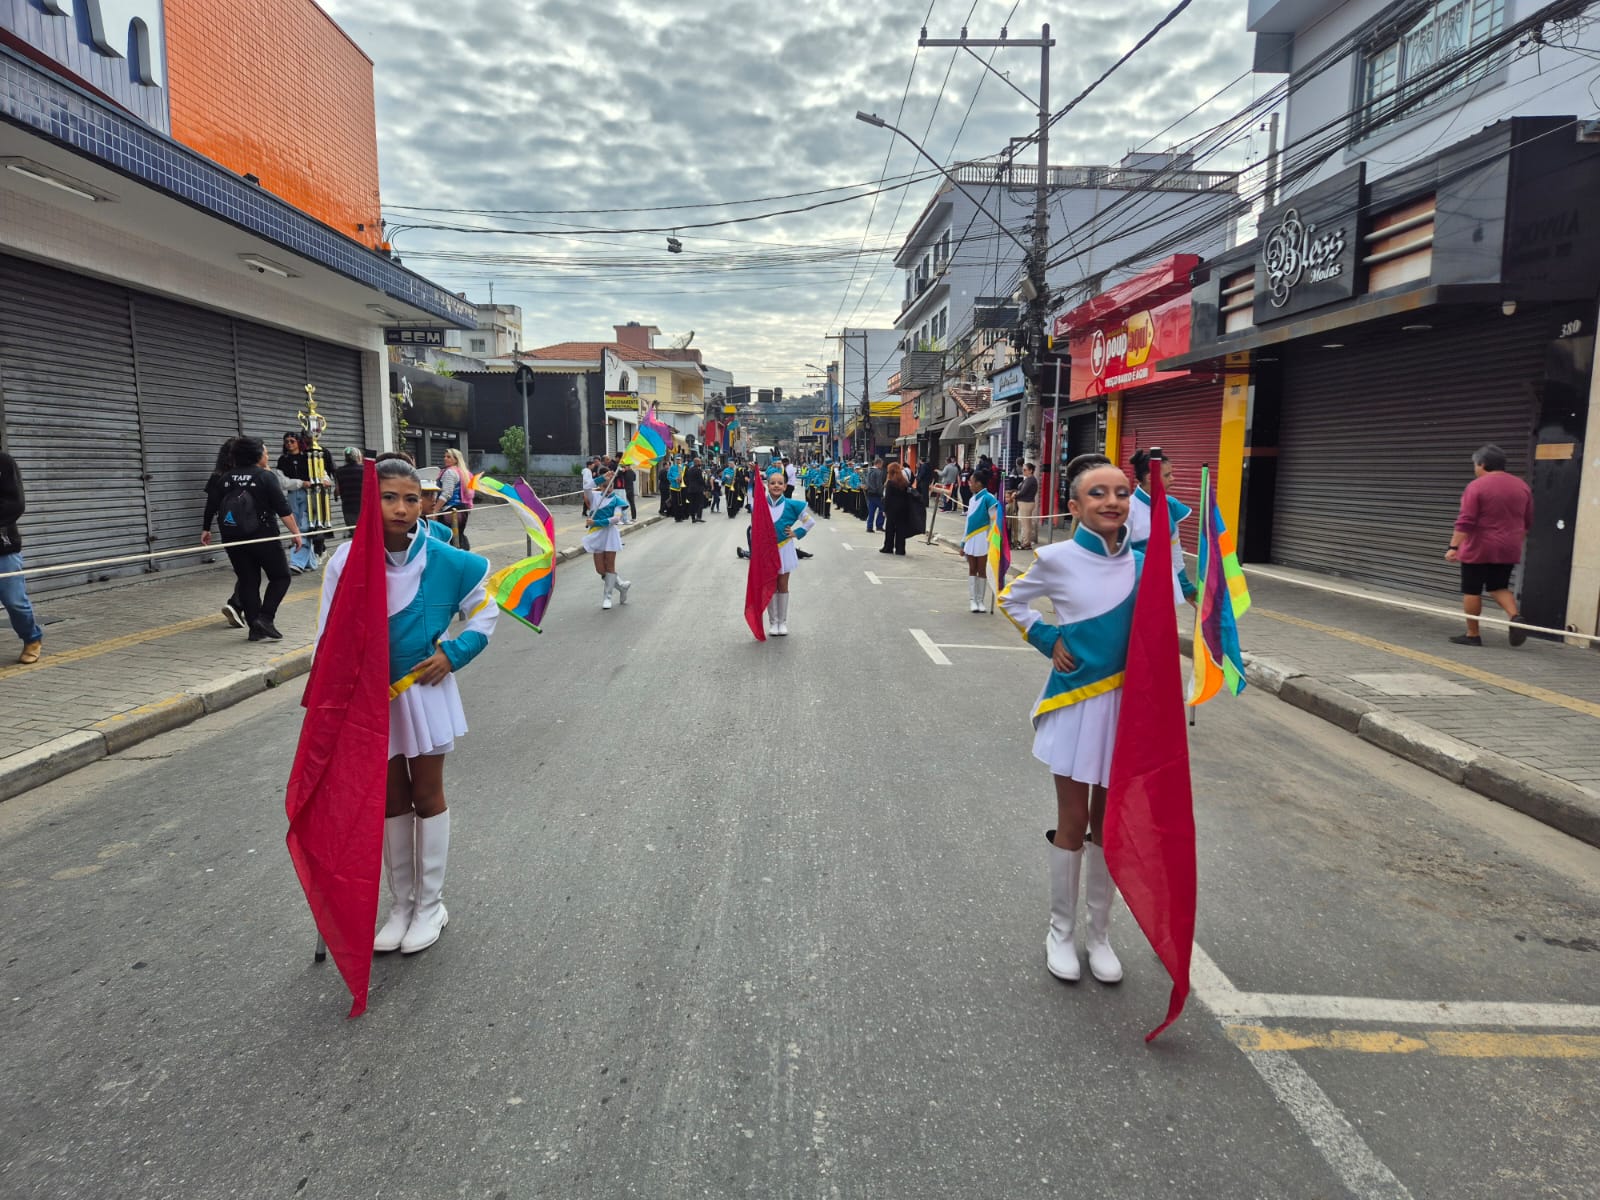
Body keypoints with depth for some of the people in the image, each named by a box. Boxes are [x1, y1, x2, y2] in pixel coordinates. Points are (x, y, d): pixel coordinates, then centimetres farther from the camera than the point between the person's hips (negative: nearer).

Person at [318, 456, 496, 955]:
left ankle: (429, 903, 27)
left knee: (427, 795, 11)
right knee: (390, 800, 14)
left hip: (424, 691, -1)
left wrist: (455, 653, -8)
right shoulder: (346, 560, -12)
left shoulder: (443, 560, -12)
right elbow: (331, 637, -7)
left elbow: (484, 609, 3)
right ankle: (400, 903, 31)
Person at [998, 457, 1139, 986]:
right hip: (1074, 701, -3)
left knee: (1108, 822, 13)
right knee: (1073, 822, 7)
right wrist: (1047, 641, -6)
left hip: (1125, 703, 3)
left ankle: (1099, 932, 31)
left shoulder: (1142, 563, -1)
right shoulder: (1058, 559, -10)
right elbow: (1011, 601, 6)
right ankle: (1061, 930, 27)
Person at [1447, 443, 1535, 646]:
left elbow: (1465, 522, -18)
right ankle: (1516, 616, -7)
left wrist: (1454, 547, -18)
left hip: (1479, 549, -6)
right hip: (1508, 550, 6)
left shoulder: (1477, 486, -12)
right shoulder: (1522, 486, 8)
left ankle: (1472, 635, 9)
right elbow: (1528, 522, 15)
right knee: (1499, 587, 18)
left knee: (1471, 591, 4)